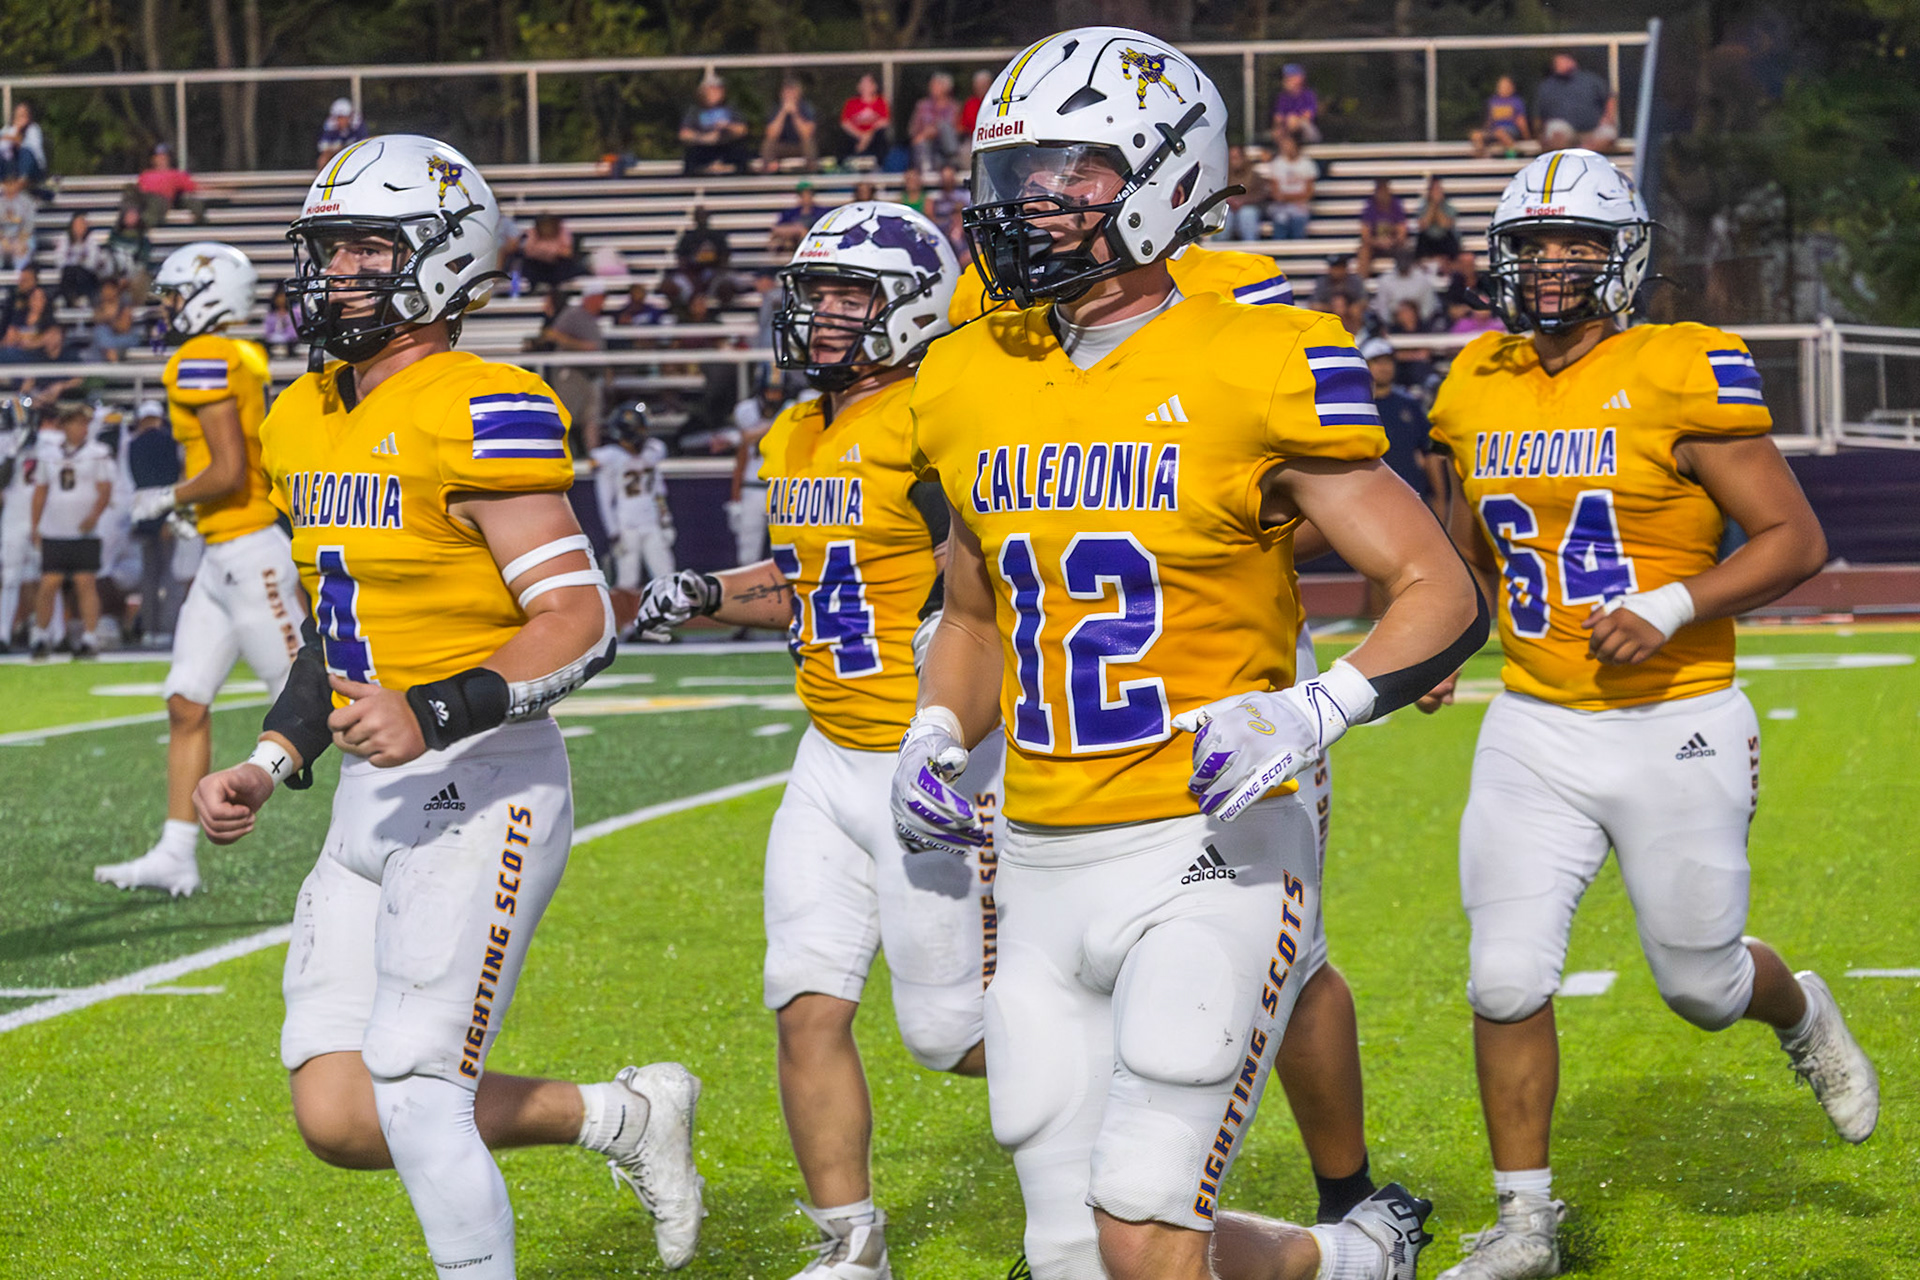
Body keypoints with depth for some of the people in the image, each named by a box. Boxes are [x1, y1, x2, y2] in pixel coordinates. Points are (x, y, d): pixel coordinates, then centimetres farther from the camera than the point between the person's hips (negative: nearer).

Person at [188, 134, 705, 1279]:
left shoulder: (482, 415, -14)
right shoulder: (305, 423, 13)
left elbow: (580, 622, -18)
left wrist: (435, 717, -28)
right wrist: (271, 769, 14)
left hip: (480, 789, -8)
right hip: (370, 801, 8)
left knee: (417, 1098, -13)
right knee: (339, 1117, 3)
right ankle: (628, 1117, 22)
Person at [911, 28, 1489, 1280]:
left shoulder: (1249, 372, -9)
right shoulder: (974, 385, 9)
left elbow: (1441, 594, -6)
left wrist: (1315, 710, -23)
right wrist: (934, 735, 6)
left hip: (1208, 857, -6)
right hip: (1043, 870, 6)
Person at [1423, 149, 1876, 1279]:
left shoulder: (1678, 377, -12)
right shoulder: (1481, 390, 5)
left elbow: (1796, 540, -12)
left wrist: (1668, 610, -22)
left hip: (1674, 729, -4)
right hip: (1534, 731, 4)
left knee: (1701, 984, 8)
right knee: (1508, 979, -5)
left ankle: (1801, 1013, 44)